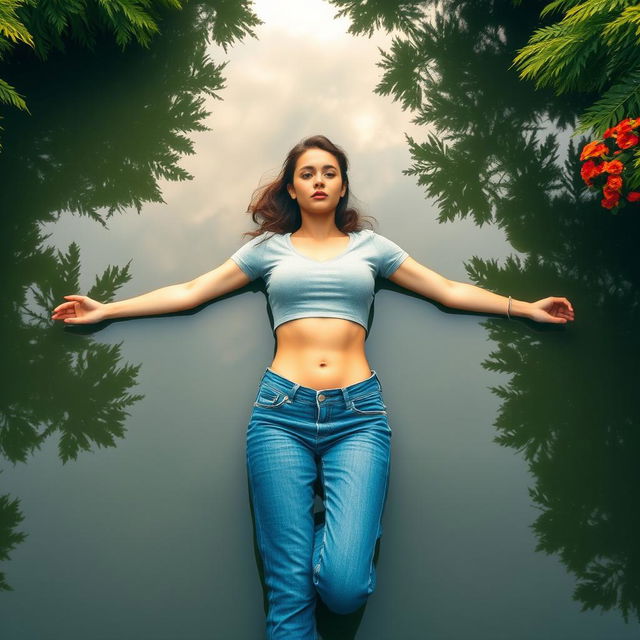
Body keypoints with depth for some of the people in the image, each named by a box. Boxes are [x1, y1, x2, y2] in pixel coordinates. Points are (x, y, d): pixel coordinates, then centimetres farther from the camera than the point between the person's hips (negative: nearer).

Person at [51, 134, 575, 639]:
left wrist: (526, 307, 17)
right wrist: (104, 310, 17)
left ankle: (338, 530, 19)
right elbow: (188, 292, 18)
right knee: (290, 592, -5)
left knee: (344, 585, -14)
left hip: (357, 414, 0)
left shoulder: (371, 246, 18)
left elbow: (450, 290, 20)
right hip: (282, 412, 0)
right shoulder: (268, 248, 17)